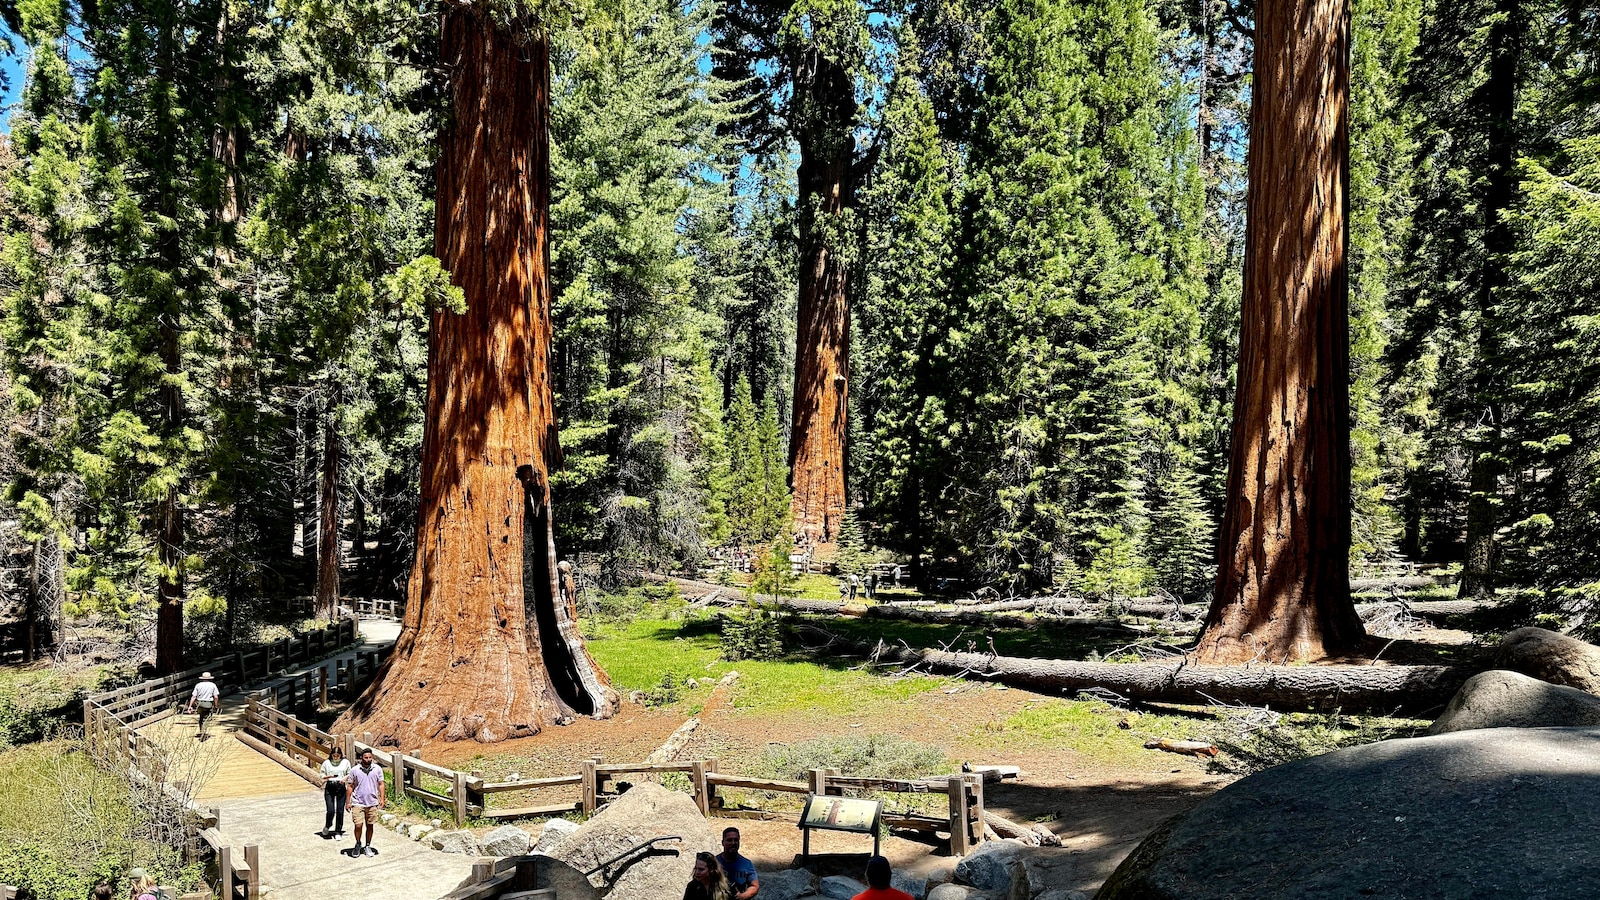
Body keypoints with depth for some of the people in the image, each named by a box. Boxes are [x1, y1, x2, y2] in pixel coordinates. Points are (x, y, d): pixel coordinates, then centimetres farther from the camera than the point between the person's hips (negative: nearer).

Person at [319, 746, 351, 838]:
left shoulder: (345, 762, 6)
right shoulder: (326, 763, 4)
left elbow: (349, 774, 12)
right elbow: (322, 775, 8)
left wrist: (345, 778, -9)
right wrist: (328, 776, -13)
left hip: (341, 787, 1)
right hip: (329, 788, -1)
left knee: (340, 811, 1)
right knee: (331, 811, -9)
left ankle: (338, 832, 13)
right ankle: (327, 827, 20)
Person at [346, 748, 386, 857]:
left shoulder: (377, 769, 2)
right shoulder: (354, 770, -2)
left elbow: (381, 784, 6)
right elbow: (350, 786, 4)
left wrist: (382, 799, -2)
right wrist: (348, 802, 2)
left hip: (372, 803, 2)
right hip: (358, 803, -2)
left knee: (370, 826, 8)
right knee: (358, 825, -7)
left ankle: (368, 846, 23)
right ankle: (358, 845, 16)